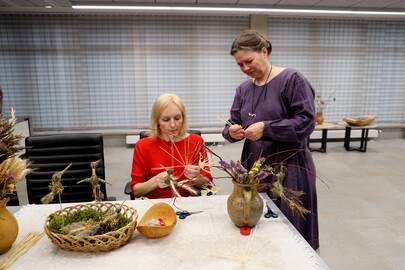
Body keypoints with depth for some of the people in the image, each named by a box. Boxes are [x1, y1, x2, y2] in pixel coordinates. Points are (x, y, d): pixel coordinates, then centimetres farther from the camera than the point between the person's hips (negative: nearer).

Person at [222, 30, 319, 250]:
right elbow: (232, 123, 13)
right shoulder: (243, 89, 10)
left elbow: (306, 121, -14)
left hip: (289, 168, -5)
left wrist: (266, 128, -21)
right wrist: (232, 131, -10)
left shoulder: (291, 80, -8)